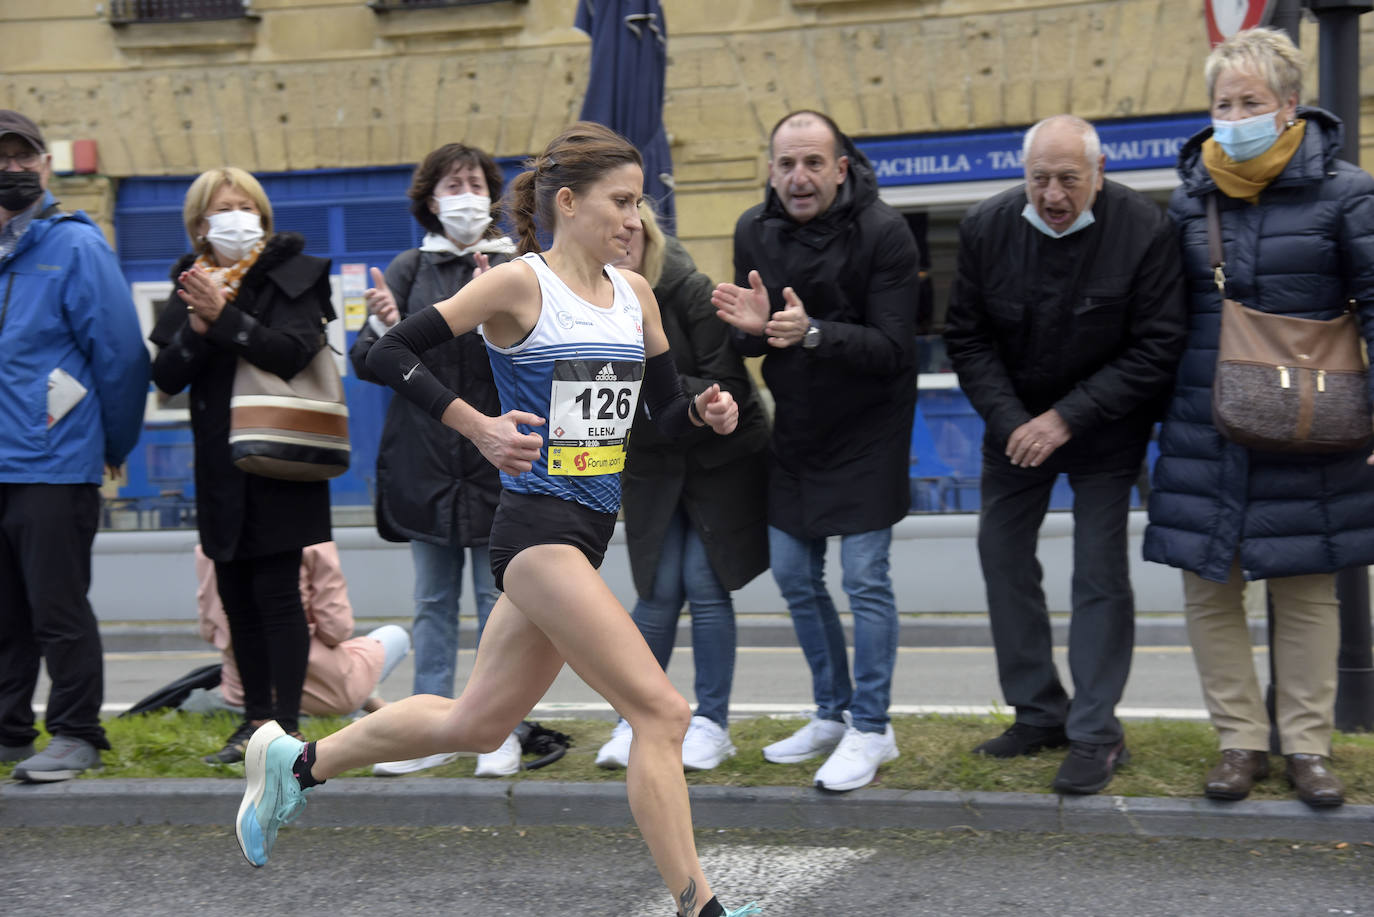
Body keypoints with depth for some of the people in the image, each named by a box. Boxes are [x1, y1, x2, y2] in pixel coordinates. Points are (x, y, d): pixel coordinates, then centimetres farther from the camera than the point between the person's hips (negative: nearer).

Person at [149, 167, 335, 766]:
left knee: (277, 594, -6)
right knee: (236, 598, 9)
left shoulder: (292, 276, -1)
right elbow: (165, 377, 2)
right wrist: (197, 327, -14)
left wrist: (224, 316, -23)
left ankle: (286, 725, -2)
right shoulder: (192, 283, 12)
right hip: (220, 469, 5)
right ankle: (255, 718, 18)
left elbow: (291, 352, -17)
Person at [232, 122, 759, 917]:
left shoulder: (635, 294, 11)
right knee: (661, 710, -13)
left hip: (588, 532, 8)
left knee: (476, 724, 18)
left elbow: (669, 411, 17)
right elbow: (389, 354, -10)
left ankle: (297, 762, 35)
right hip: (538, 526, -8)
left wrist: (706, 412, -6)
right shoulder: (520, 285, -9)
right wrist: (479, 427, -20)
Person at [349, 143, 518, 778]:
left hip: (496, 459, -2)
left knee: (497, 599, 1)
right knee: (432, 603, 9)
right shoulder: (408, 271, 9)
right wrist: (385, 329, -17)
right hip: (423, 460, 3)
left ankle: (499, 730, 10)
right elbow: (365, 364, 4)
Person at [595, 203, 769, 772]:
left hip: (720, 458, -3)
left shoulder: (689, 291, -20)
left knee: (706, 586, -5)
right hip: (650, 463, 3)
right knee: (659, 592, -1)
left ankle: (712, 722, 6)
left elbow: (730, 389, -21)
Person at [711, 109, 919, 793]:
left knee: (865, 578, -6)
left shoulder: (882, 232, -18)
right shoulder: (755, 231, -1)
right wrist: (752, 327, -19)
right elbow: (751, 343, 5)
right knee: (795, 577, 11)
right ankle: (833, 713, 27)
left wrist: (814, 333, -37)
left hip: (866, 430, -6)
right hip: (794, 429, 6)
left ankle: (871, 729, 6)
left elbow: (894, 350, -23)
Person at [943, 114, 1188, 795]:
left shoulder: (1144, 229, -20)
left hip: (1104, 427, -4)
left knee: (1100, 572, -6)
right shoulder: (987, 227, -10)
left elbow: (1156, 350, -18)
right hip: (1016, 420, 4)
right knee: (1002, 554, 6)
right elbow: (967, 337, -4)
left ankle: (1095, 733, 3)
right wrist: (1010, 422, -16)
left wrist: (1066, 418, -22)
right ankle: (1039, 713, 19)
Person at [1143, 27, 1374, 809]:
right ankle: (1242, 741, 17)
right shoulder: (1190, 200, 7)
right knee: (1209, 588, 4)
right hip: (1205, 433, 3)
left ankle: (1308, 746, 19)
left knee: (1307, 592, 6)